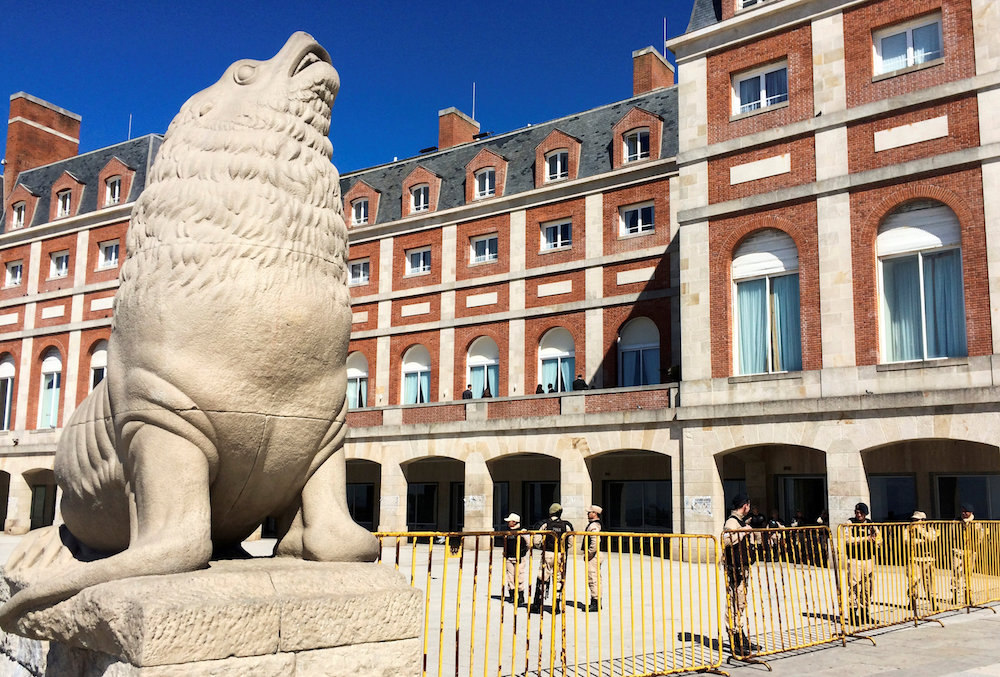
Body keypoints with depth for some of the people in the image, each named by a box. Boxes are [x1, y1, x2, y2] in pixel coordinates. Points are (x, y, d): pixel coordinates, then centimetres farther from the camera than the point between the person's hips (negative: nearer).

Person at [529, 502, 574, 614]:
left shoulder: (544, 523, -4)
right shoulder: (566, 525, -1)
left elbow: (536, 540, -6)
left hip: (547, 554, -1)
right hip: (561, 555, 1)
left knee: (542, 579, 7)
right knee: (558, 580, 10)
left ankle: (537, 605, 8)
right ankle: (556, 606, 11)